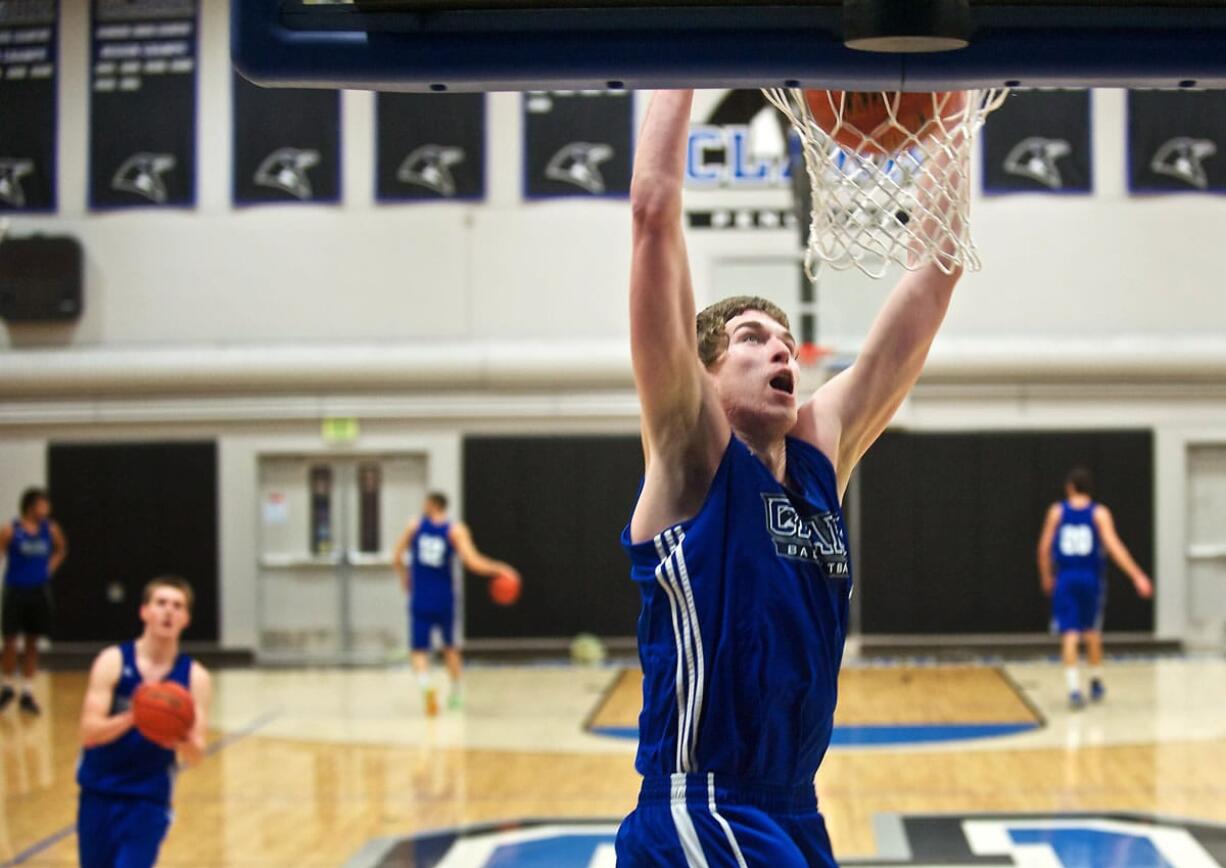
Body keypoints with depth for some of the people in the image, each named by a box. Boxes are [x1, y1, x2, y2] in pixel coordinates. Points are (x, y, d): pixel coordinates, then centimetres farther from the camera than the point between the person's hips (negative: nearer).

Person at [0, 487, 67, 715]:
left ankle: (27, 692, 14)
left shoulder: (50, 529, 0)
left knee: (32, 642, 7)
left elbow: (61, 550, 19)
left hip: (39, 591, 3)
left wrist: (51, 566, 5)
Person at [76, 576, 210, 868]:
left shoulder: (194, 676, -5)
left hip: (149, 800, -1)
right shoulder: (113, 661, -8)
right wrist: (133, 716, -34)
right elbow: (89, 732, -16)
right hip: (99, 793, 1)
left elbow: (195, 756, -7)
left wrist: (183, 741, -31)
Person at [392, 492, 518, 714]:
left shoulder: (414, 525, 1)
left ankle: (425, 683, -27)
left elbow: (397, 557, 5)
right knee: (450, 646, 22)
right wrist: (498, 568, -1)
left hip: (420, 599, -1)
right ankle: (455, 694, 31)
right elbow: (472, 562, -15)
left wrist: (404, 577, 24)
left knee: (419, 650, 2)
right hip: (444, 599, 1)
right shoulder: (456, 530, -5)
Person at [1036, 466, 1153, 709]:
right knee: (1092, 632, 20)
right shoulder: (1099, 513, -2)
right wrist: (1137, 576, -15)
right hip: (1092, 579, 1)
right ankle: (1096, 683, 32)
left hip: (1065, 579, -1)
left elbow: (1044, 548, 2)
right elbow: (1113, 546, -13)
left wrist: (1046, 577, 18)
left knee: (1069, 634, -4)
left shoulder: (1057, 511, 1)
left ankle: (1073, 689, -19)